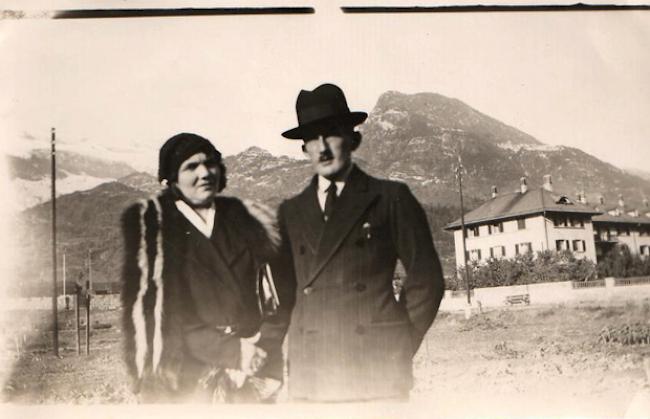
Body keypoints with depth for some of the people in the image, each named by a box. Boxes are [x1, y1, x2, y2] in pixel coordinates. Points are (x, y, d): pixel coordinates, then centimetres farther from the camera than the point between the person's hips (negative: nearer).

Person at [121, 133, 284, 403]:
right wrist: (233, 351, -12)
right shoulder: (148, 225, 1)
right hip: (187, 384, -2)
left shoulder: (245, 220, 11)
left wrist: (264, 345, -8)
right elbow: (146, 307, -6)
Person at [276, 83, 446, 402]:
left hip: (378, 372, -2)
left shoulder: (391, 198, 4)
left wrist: (399, 349, 1)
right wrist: (271, 364, 7)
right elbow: (285, 292, 16)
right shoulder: (290, 212, 14)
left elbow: (426, 280, 4)